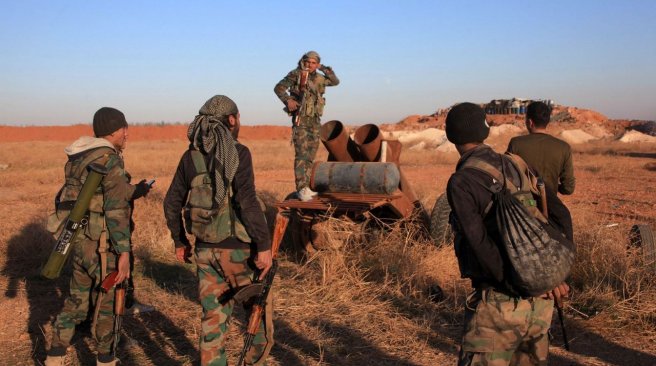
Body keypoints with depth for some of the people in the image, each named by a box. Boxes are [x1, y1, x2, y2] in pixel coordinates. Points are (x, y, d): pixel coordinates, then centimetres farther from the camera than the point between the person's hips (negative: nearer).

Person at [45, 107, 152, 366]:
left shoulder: (78, 159, 11)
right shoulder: (109, 160, -16)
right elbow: (115, 209, -22)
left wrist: (133, 192, 16)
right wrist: (124, 253, -23)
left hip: (80, 241, 8)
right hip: (102, 245, -8)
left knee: (77, 301, 18)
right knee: (108, 301, 8)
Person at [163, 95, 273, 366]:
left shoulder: (190, 156, 6)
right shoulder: (237, 153, -13)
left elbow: (172, 203, 9)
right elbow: (247, 202, -22)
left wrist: (180, 241, 20)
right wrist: (264, 245, -19)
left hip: (205, 249, 6)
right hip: (238, 249, -5)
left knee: (213, 318, 12)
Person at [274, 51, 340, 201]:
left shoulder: (319, 78, 11)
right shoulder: (296, 74, -5)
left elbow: (336, 81, 20)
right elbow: (278, 88, -10)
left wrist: (324, 69, 7)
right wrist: (287, 100, -27)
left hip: (315, 120, 7)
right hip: (301, 119, -7)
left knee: (310, 155, 10)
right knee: (301, 154, -14)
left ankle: (305, 187, 17)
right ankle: (301, 189, -15)